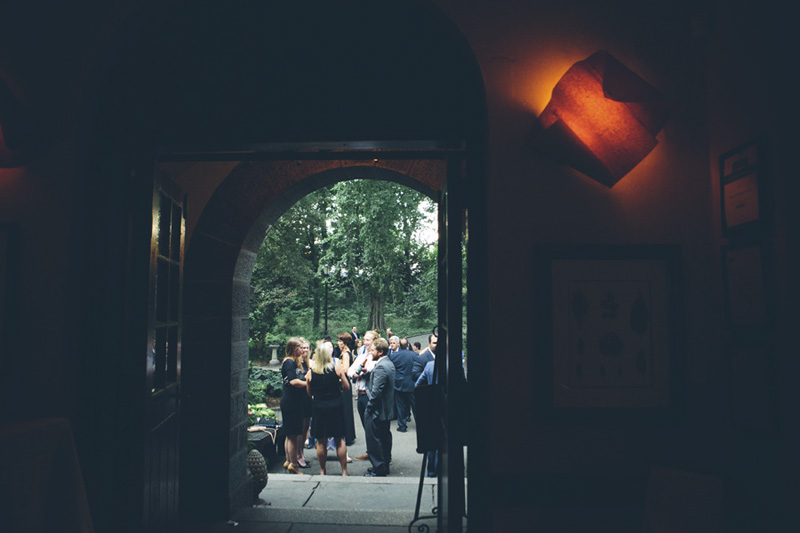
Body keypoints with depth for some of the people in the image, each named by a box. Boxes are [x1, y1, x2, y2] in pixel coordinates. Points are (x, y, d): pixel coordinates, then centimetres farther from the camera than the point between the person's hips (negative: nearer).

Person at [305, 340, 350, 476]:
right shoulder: (337, 367, -8)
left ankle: (322, 471, 21)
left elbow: (309, 393, 4)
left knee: (321, 442, 12)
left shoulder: (311, 371, -5)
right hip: (336, 405, 0)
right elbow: (347, 386, -3)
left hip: (318, 407, 1)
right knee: (340, 440, 10)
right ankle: (344, 470, 15)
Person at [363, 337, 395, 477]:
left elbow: (376, 392, -25)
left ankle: (378, 469, 10)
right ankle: (385, 464, 32)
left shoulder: (380, 367, -23)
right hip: (387, 409, 10)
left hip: (377, 411, -10)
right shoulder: (389, 363, 8)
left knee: (374, 440, 1)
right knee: (384, 437, 19)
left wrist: (369, 408, -15)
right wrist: (368, 372, 1)